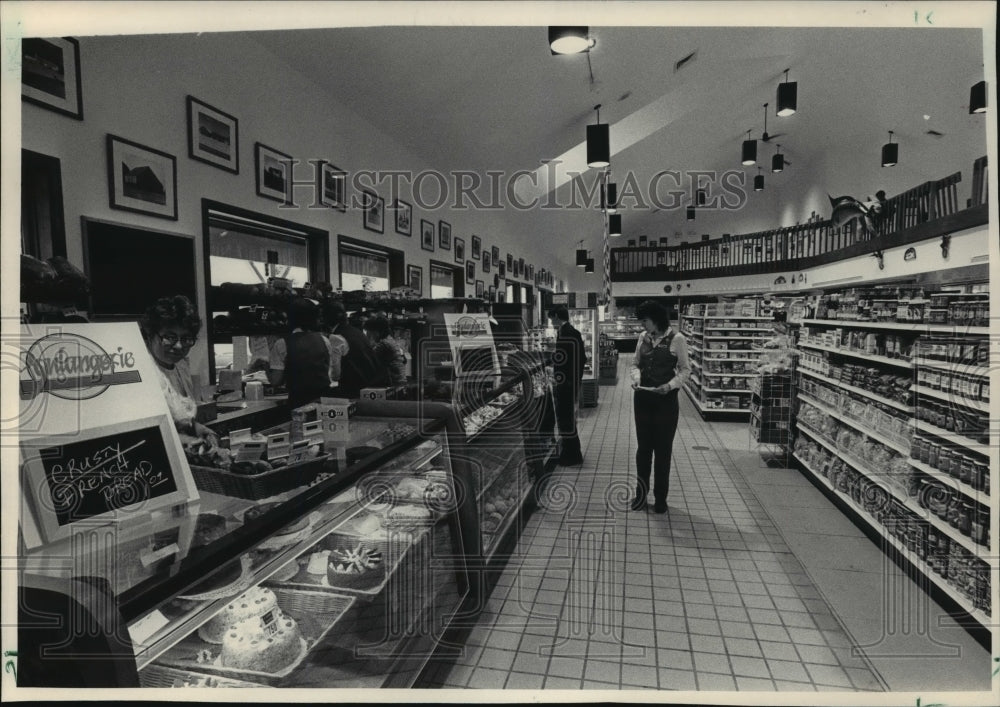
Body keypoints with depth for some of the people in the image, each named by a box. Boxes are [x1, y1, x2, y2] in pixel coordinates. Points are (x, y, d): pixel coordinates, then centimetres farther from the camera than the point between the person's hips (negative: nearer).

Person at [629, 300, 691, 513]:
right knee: (643, 446, 10)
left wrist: (670, 385, -18)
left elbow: (685, 369, -3)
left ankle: (660, 497, 20)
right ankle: (641, 492, 23)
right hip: (643, 398, 4)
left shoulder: (677, 339, -9)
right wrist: (636, 378, -7)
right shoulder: (643, 337, 5)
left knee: (663, 449, 6)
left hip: (666, 400, -4)